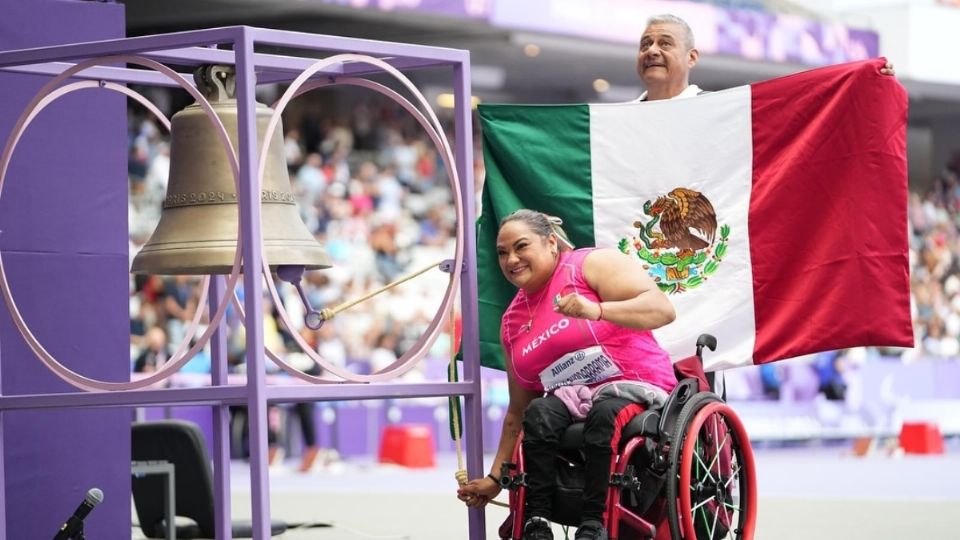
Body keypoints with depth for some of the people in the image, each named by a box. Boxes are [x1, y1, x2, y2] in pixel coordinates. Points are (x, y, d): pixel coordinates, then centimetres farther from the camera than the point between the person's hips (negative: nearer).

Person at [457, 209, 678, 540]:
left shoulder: (591, 264, -1)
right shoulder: (513, 320, 17)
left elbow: (662, 308, -15)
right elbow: (518, 411, 22)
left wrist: (597, 310, -30)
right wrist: (495, 478, 18)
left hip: (635, 387, -5)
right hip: (570, 399, 5)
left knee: (604, 411, -38)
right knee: (539, 413, -29)